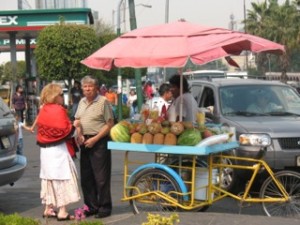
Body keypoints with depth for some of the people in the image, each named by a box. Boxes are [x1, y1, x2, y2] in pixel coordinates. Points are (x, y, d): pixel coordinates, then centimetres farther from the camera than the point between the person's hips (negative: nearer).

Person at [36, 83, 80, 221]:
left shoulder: (43, 111, 10)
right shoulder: (59, 110, -14)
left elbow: (41, 129, 14)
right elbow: (65, 131, -20)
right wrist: (74, 125, -3)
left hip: (45, 149, 8)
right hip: (58, 149, -8)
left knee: (49, 178, 15)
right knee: (62, 178, -5)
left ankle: (48, 209, 21)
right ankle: (62, 212, -6)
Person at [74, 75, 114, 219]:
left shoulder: (103, 102, -9)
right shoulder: (82, 102, 13)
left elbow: (109, 124, -12)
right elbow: (77, 121, 21)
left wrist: (95, 139, -15)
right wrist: (79, 134, 2)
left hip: (99, 142, -7)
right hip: (85, 141, 7)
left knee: (101, 177, -4)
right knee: (86, 177, 10)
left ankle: (104, 207, 6)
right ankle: (91, 206, 20)